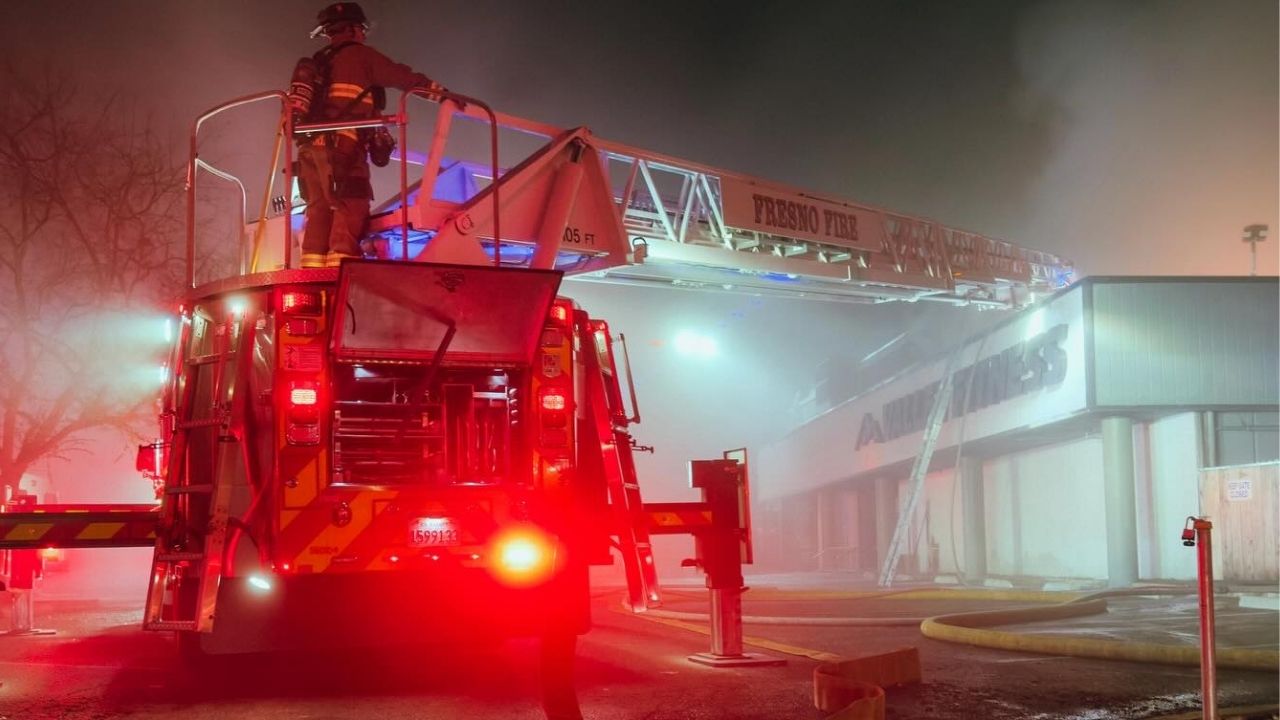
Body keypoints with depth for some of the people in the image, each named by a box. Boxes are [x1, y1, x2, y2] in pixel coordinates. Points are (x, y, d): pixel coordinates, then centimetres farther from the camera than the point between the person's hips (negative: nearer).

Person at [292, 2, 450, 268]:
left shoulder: (317, 63, 28)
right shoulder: (358, 54, 7)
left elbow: (294, 105, 29)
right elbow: (402, 76, 5)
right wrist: (440, 91, 9)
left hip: (310, 145, 7)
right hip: (341, 144, -7)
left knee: (319, 207, 5)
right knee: (351, 206, -12)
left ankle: (312, 270, -5)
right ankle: (340, 266, -26)